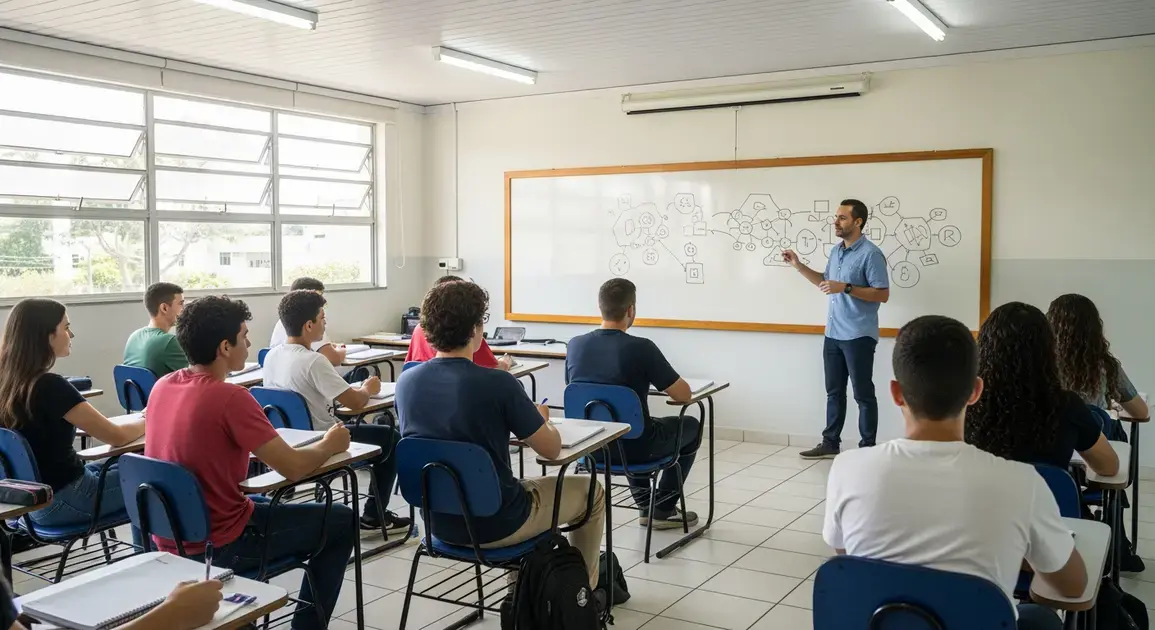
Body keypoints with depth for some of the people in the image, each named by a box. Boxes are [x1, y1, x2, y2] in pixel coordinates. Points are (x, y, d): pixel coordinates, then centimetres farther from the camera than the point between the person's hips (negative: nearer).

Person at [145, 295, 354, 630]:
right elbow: (292, 468, -22)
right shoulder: (230, 397, -25)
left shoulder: (162, 387, -1)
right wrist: (329, 444, -3)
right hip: (218, 547, -8)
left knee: (263, 502, 36)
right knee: (341, 522, 7)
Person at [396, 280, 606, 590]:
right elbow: (551, 448, -13)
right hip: (495, 524, -6)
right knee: (591, 491, 18)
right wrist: (541, 419, 9)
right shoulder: (497, 383, -24)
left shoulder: (406, 381, -7)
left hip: (439, 521, 6)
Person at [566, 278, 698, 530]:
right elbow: (683, 395, -14)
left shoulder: (575, 345, -6)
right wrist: (658, 378, 10)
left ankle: (646, 506, 37)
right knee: (691, 426, 23)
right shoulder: (641, 347, -22)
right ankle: (663, 510, 24)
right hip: (633, 447, -5)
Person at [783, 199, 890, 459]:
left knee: (863, 394, 2)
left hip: (858, 336, -8)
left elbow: (883, 294, -17)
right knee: (834, 391, 15)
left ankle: (868, 448, 12)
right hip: (833, 334, 8)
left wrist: (846, 288, -24)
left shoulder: (871, 254, -14)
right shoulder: (836, 251, 11)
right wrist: (798, 265, 15)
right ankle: (830, 443, 25)